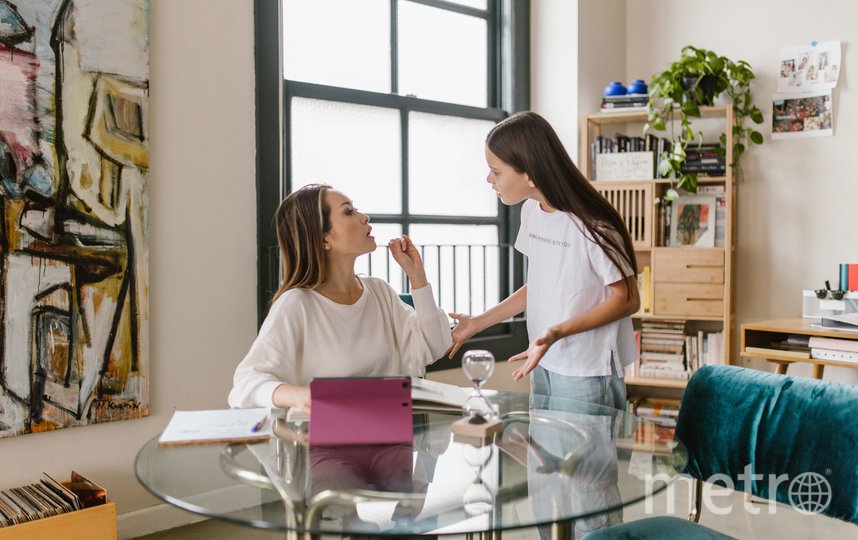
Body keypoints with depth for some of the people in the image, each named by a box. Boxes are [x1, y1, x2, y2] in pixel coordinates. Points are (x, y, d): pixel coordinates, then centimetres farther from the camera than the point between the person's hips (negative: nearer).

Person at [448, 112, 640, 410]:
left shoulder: (590, 226, -19)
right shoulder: (531, 211, 3)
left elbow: (627, 299, -13)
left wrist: (557, 332, -24)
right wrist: (478, 322, 10)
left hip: (587, 374, -6)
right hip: (543, 365, 6)